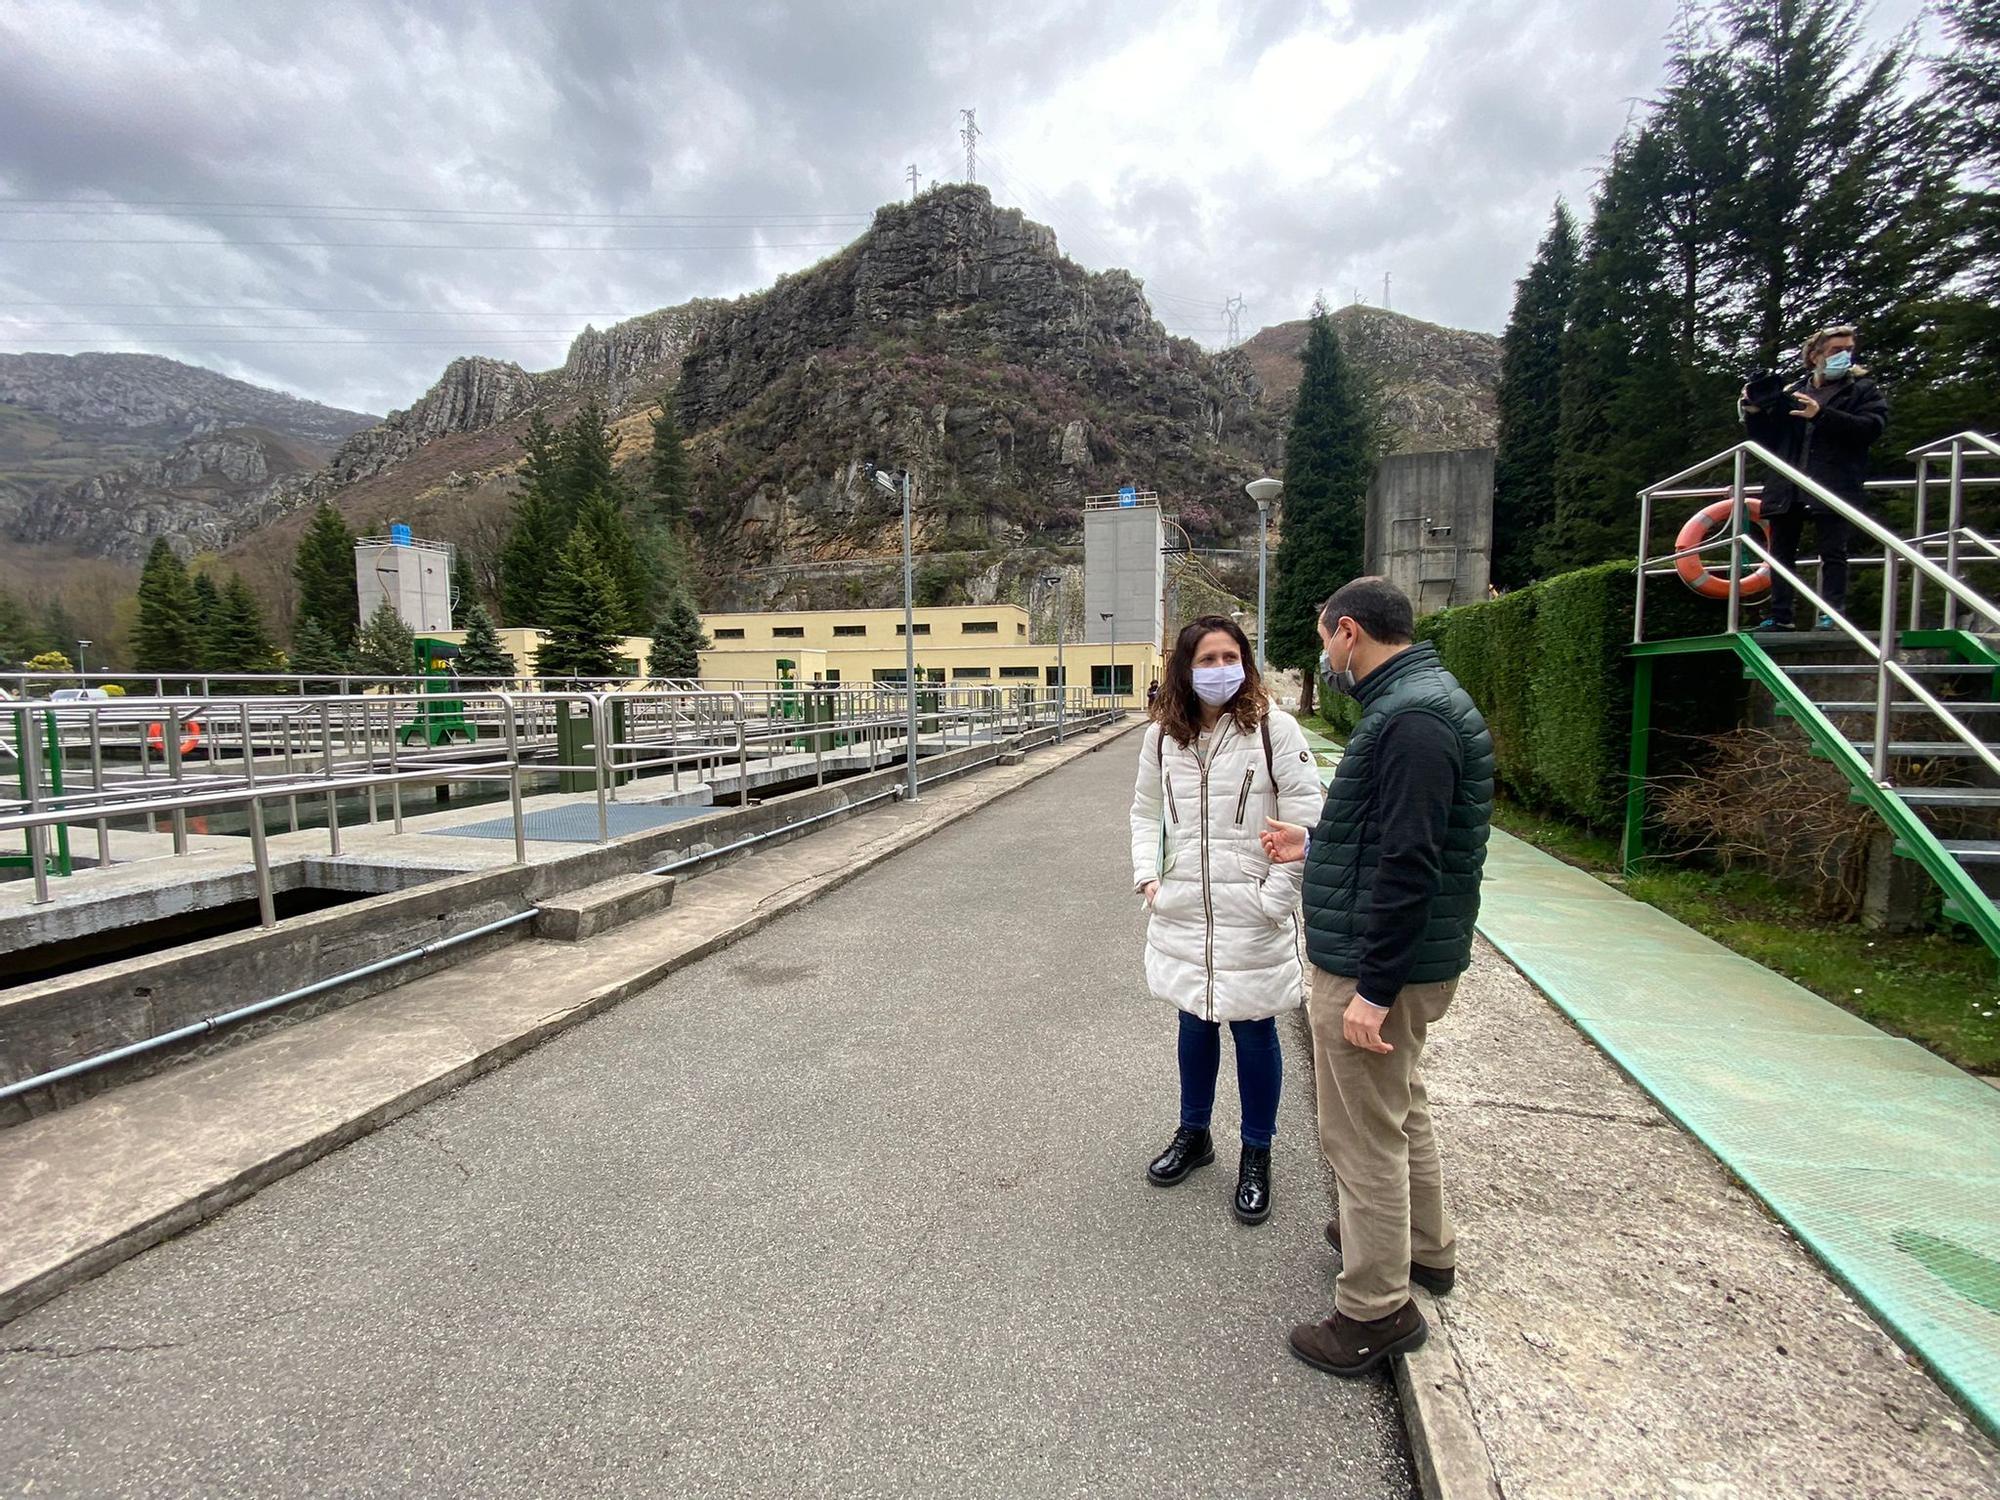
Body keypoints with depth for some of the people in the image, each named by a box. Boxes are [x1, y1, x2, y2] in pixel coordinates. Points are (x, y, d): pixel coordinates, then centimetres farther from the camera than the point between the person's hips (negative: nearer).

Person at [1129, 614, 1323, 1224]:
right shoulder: (1163, 735, 2)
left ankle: (1256, 1157, 30)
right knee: (1195, 1023, 18)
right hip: (1183, 912, 4)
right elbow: (1146, 811, 14)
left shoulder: (1273, 728, -10)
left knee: (1254, 1031, 9)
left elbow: (1305, 819, -11)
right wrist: (1147, 876, 3)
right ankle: (1193, 1134, 39)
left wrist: (1278, 897, -13)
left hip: (1252, 916, -3)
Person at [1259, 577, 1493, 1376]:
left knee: (1365, 1132, 4)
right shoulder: (1415, 700, 11)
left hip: (1372, 970, -11)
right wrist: (1316, 843, 20)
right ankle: (1424, 1246, 46)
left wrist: (1374, 988, -24)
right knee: (1399, 1108, 26)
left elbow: (1410, 864, -27)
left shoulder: (1410, 717, -23)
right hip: (1402, 961, 11)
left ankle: (1375, 1310, 21)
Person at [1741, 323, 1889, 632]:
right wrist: (1755, 414, 3)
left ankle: (1832, 615, -3)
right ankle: (1781, 617, 8)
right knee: (1781, 552, 3)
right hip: (1787, 487, 4)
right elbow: (1766, 439, 20)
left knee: (1832, 552, -5)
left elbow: (1871, 427, -7)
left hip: (1833, 487, -3)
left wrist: (1822, 415, -17)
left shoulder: (1863, 390, 10)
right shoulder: (1791, 393, 20)